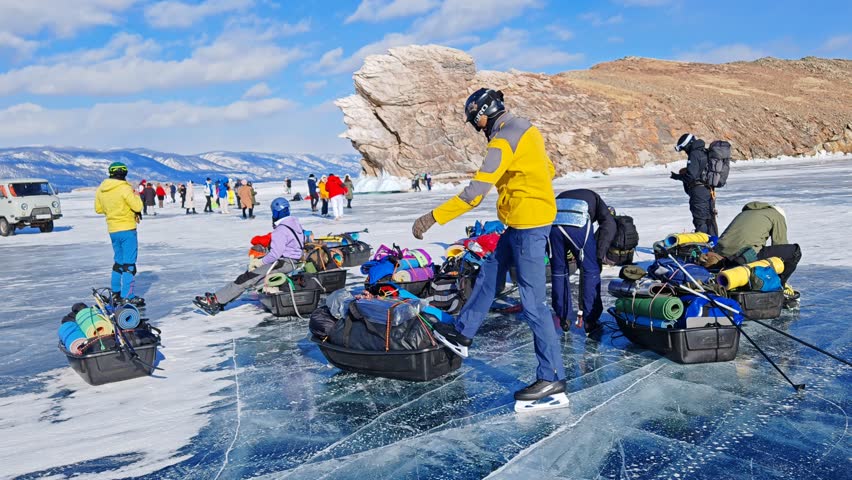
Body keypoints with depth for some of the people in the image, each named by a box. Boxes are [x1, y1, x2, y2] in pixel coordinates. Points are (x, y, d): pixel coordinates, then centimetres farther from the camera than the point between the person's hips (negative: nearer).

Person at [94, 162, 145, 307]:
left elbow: (98, 209, 14)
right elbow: (137, 206, -16)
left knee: (118, 262, 19)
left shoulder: (101, 189, 6)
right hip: (127, 229, -7)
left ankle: (115, 294, 25)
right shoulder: (124, 188, -16)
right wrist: (135, 195, 2)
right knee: (129, 264, -2)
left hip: (112, 230, 7)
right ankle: (127, 297, -3)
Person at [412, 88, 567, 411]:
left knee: (533, 302, -6)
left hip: (527, 222, -10)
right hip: (523, 220, 10)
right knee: (489, 274, 20)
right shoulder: (524, 129, 11)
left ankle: (552, 380, 1)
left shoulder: (504, 139, -18)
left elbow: (476, 191, -26)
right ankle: (462, 333, 34)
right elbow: (547, 170, 23)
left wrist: (433, 217, -24)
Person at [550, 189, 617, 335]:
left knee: (558, 271, 18)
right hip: (578, 223, -3)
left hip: (552, 221, 3)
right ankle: (590, 321, 15)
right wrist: (601, 252, 7)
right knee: (591, 271, 12)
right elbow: (609, 224, 12)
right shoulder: (594, 198, 33)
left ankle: (564, 319, 27)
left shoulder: (561, 196, 42)